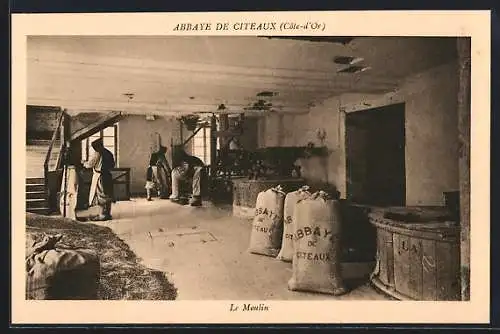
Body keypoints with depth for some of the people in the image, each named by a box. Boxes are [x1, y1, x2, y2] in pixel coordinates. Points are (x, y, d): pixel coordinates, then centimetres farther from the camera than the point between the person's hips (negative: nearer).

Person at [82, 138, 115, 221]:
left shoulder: (97, 153, -11)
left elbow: (90, 164, -7)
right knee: (107, 195, 10)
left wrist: (83, 162, 11)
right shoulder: (108, 153, 11)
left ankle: (103, 215, -3)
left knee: (100, 196, -3)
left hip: (100, 176, -8)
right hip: (108, 176, 8)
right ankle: (107, 214, 15)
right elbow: (112, 165, 17)